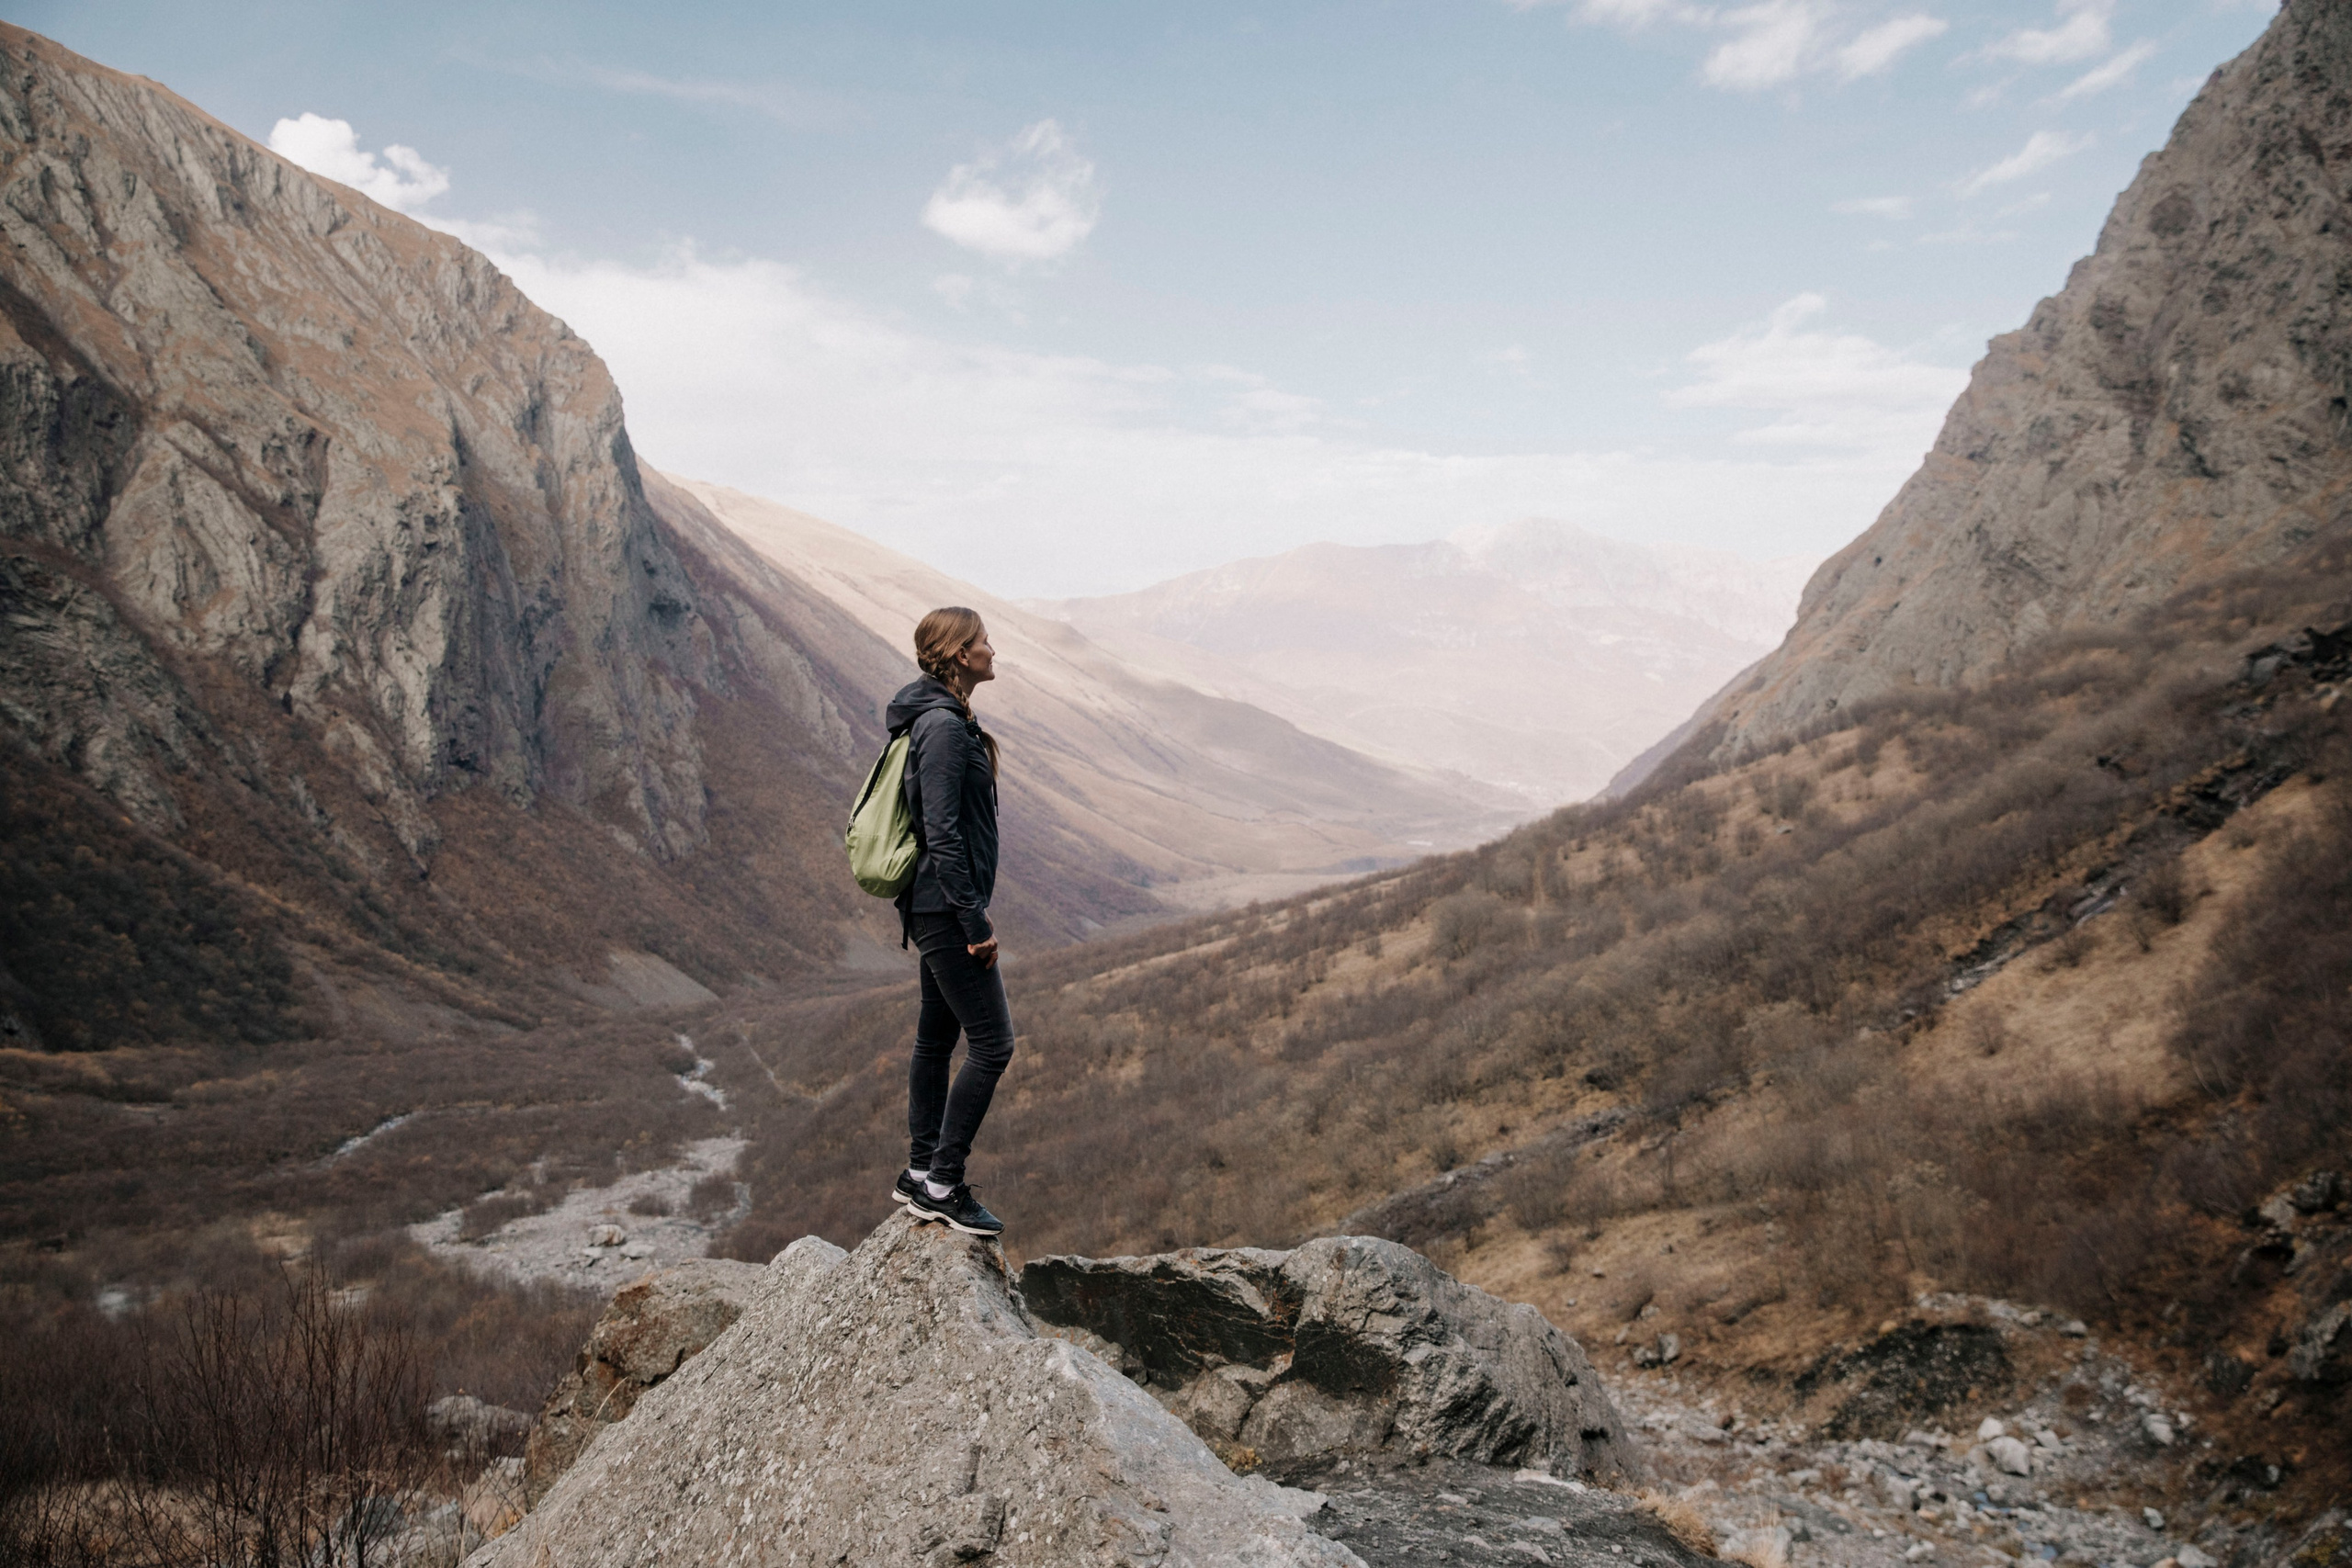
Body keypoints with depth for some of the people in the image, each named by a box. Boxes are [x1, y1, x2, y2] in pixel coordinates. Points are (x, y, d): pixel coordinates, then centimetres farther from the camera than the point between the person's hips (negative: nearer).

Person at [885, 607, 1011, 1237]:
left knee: (937, 1037, 15)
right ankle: (942, 1185, 0)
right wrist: (974, 921, -20)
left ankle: (921, 1173, 24)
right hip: (946, 907, -11)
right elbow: (942, 835, -23)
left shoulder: (947, 719, 13)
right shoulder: (944, 726, -19)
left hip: (934, 907, 11)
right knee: (993, 1044, -6)